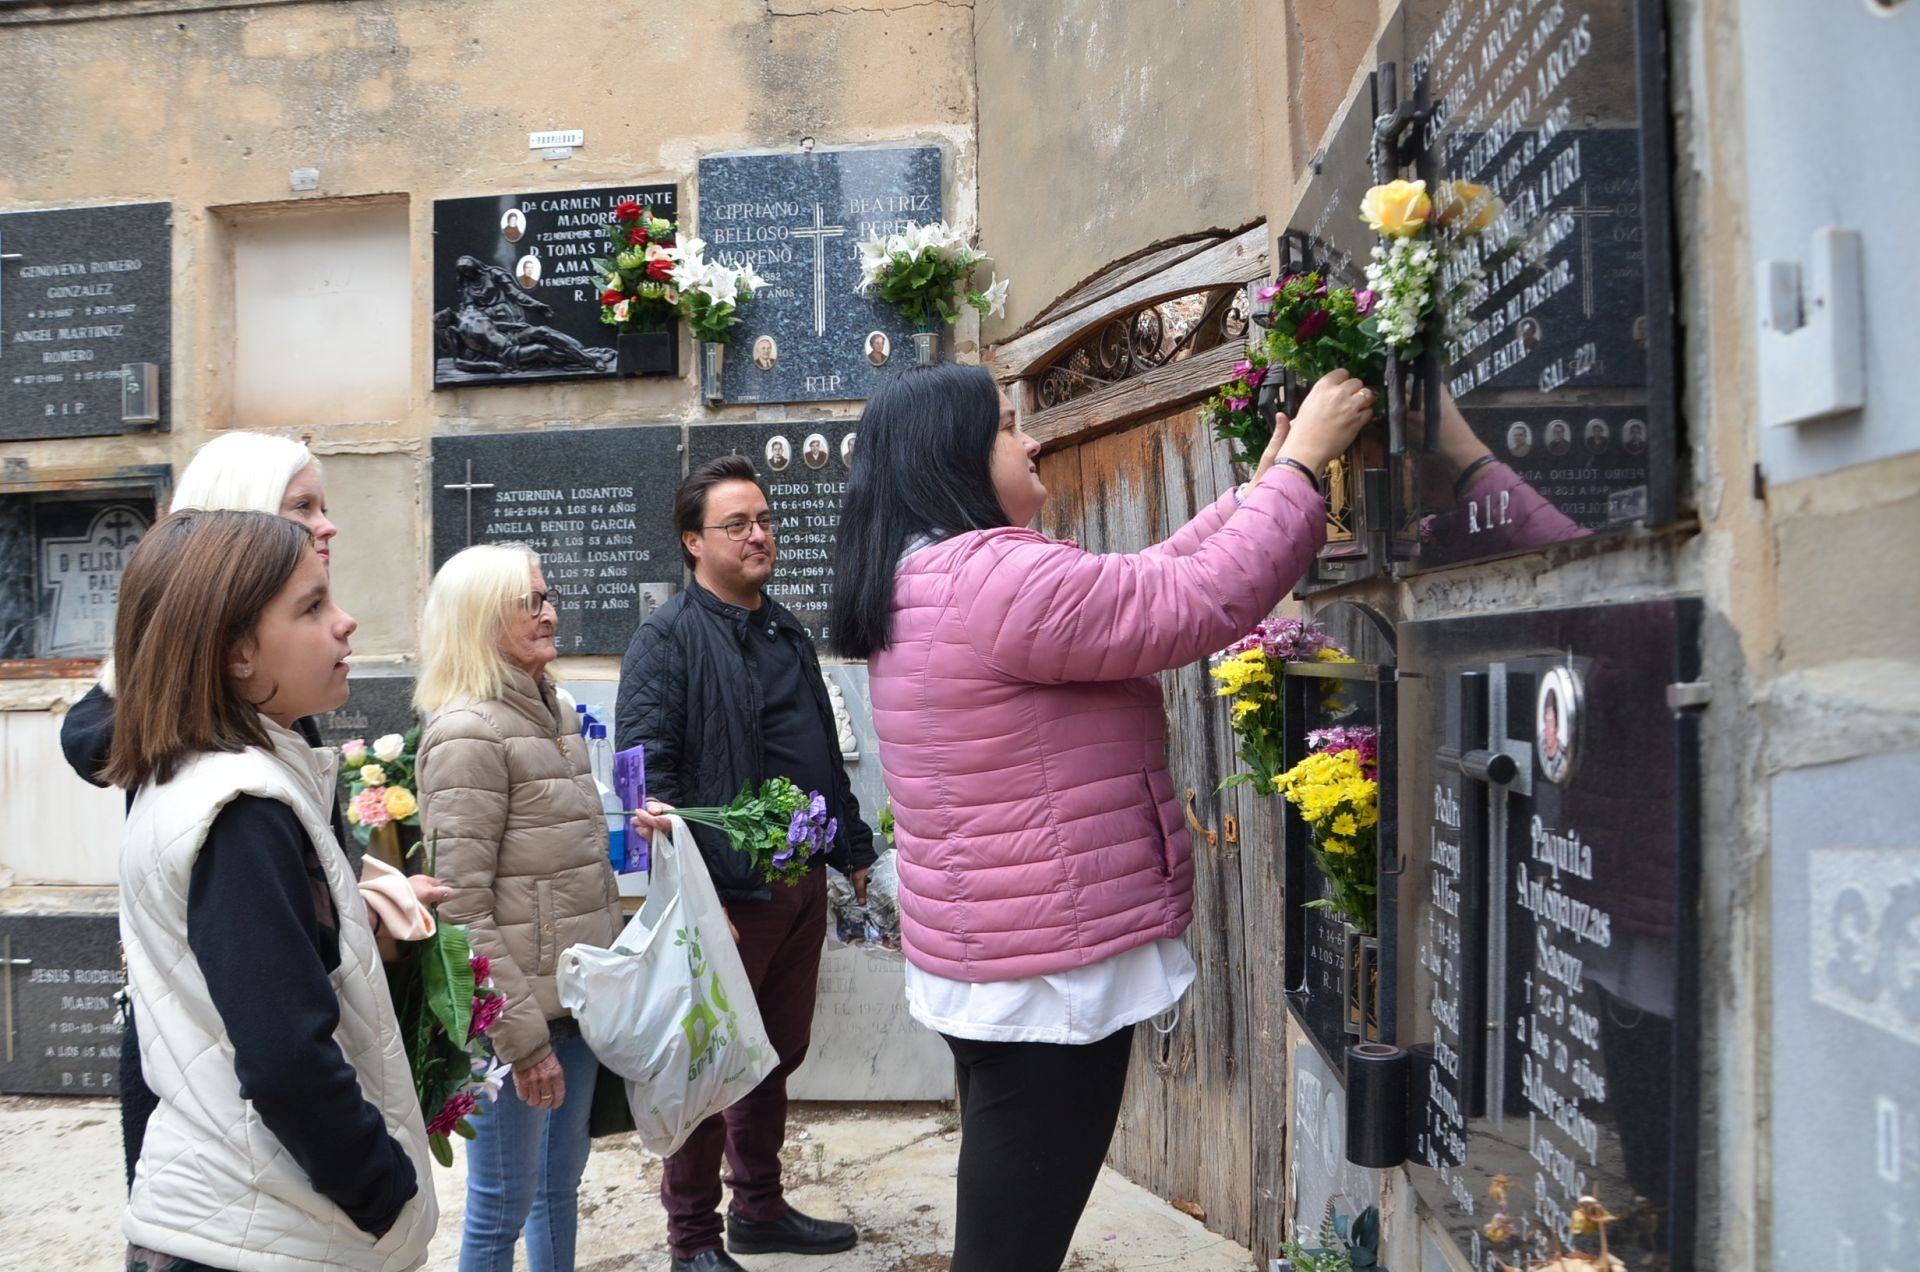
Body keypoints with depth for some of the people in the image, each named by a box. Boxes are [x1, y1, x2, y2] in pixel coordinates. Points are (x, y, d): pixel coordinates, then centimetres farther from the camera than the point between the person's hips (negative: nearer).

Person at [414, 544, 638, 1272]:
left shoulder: (557, 714, 10)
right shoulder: (468, 733, -16)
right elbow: (461, 908, -18)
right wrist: (523, 1037, -18)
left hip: (577, 995, 8)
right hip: (516, 1010, -8)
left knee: (561, 1188, 20)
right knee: (502, 1209, 7)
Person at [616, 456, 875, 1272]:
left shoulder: (788, 633, 15)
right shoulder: (668, 639, -10)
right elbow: (648, 778, -17)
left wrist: (853, 850, 18)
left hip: (801, 885, 8)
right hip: (727, 893, -7)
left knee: (778, 1054, 18)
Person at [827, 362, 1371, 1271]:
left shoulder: (930, 583, 10)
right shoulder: (993, 577, -22)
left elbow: (1132, 586, 15)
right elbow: (1203, 602, -21)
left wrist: (1256, 489, 14)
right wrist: (1301, 463, -8)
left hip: (995, 961, 10)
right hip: (1047, 977, -10)